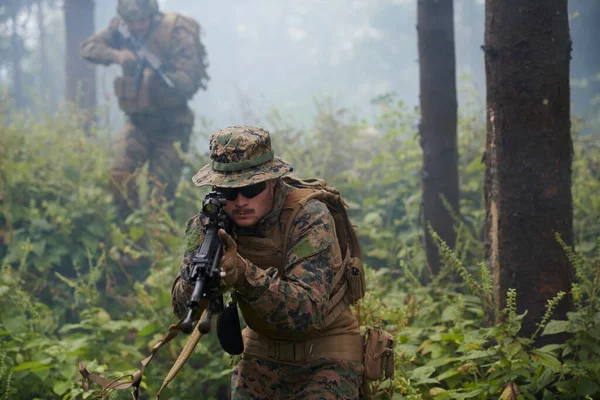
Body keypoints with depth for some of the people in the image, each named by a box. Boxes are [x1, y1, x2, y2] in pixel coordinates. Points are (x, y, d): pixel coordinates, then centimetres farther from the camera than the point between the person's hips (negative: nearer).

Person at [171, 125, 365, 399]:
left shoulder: (310, 218, -23)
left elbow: (309, 313, -33)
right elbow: (183, 309, -14)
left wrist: (246, 275, -47)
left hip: (326, 360, -4)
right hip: (262, 356, 4)